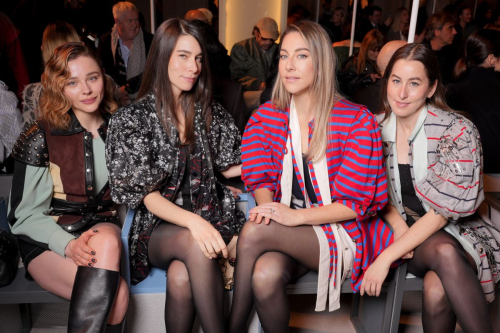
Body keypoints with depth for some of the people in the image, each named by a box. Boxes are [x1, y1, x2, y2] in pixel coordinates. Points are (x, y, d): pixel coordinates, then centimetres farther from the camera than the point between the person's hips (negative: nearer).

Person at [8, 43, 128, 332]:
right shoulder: (40, 139, -7)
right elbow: (24, 216, -5)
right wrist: (68, 245, -22)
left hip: (102, 226, 4)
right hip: (47, 241, -3)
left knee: (107, 241, -33)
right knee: (117, 294, -29)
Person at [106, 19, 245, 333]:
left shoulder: (210, 112, 7)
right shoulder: (132, 118, -3)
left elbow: (228, 167, 15)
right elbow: (148, 197, -8)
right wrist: (193, 222, -26)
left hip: (213, 218, 2)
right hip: (160, 227, -1)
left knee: (181, 278, -31)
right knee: (195, 245, -35)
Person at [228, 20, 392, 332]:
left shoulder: (358, 122, -9)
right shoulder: (266, 117, 4)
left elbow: (359, 202, -10)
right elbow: (260, 179, 5)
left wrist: (297, 216, -22)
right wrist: (271, 208, -19)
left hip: (344, 234, -2)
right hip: (286, 230, 3)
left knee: (254, 232, -26)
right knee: (264, 275, -32)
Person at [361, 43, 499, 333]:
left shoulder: (458, 132, -12)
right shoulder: (379, 130, 0)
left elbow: (445, 209, -18)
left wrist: (386, 257, -23)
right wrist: (398, 225, -12)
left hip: (455, 232, -2)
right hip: (404, 231, 2)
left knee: (437, 290, -34)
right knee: (444, 253, -33)